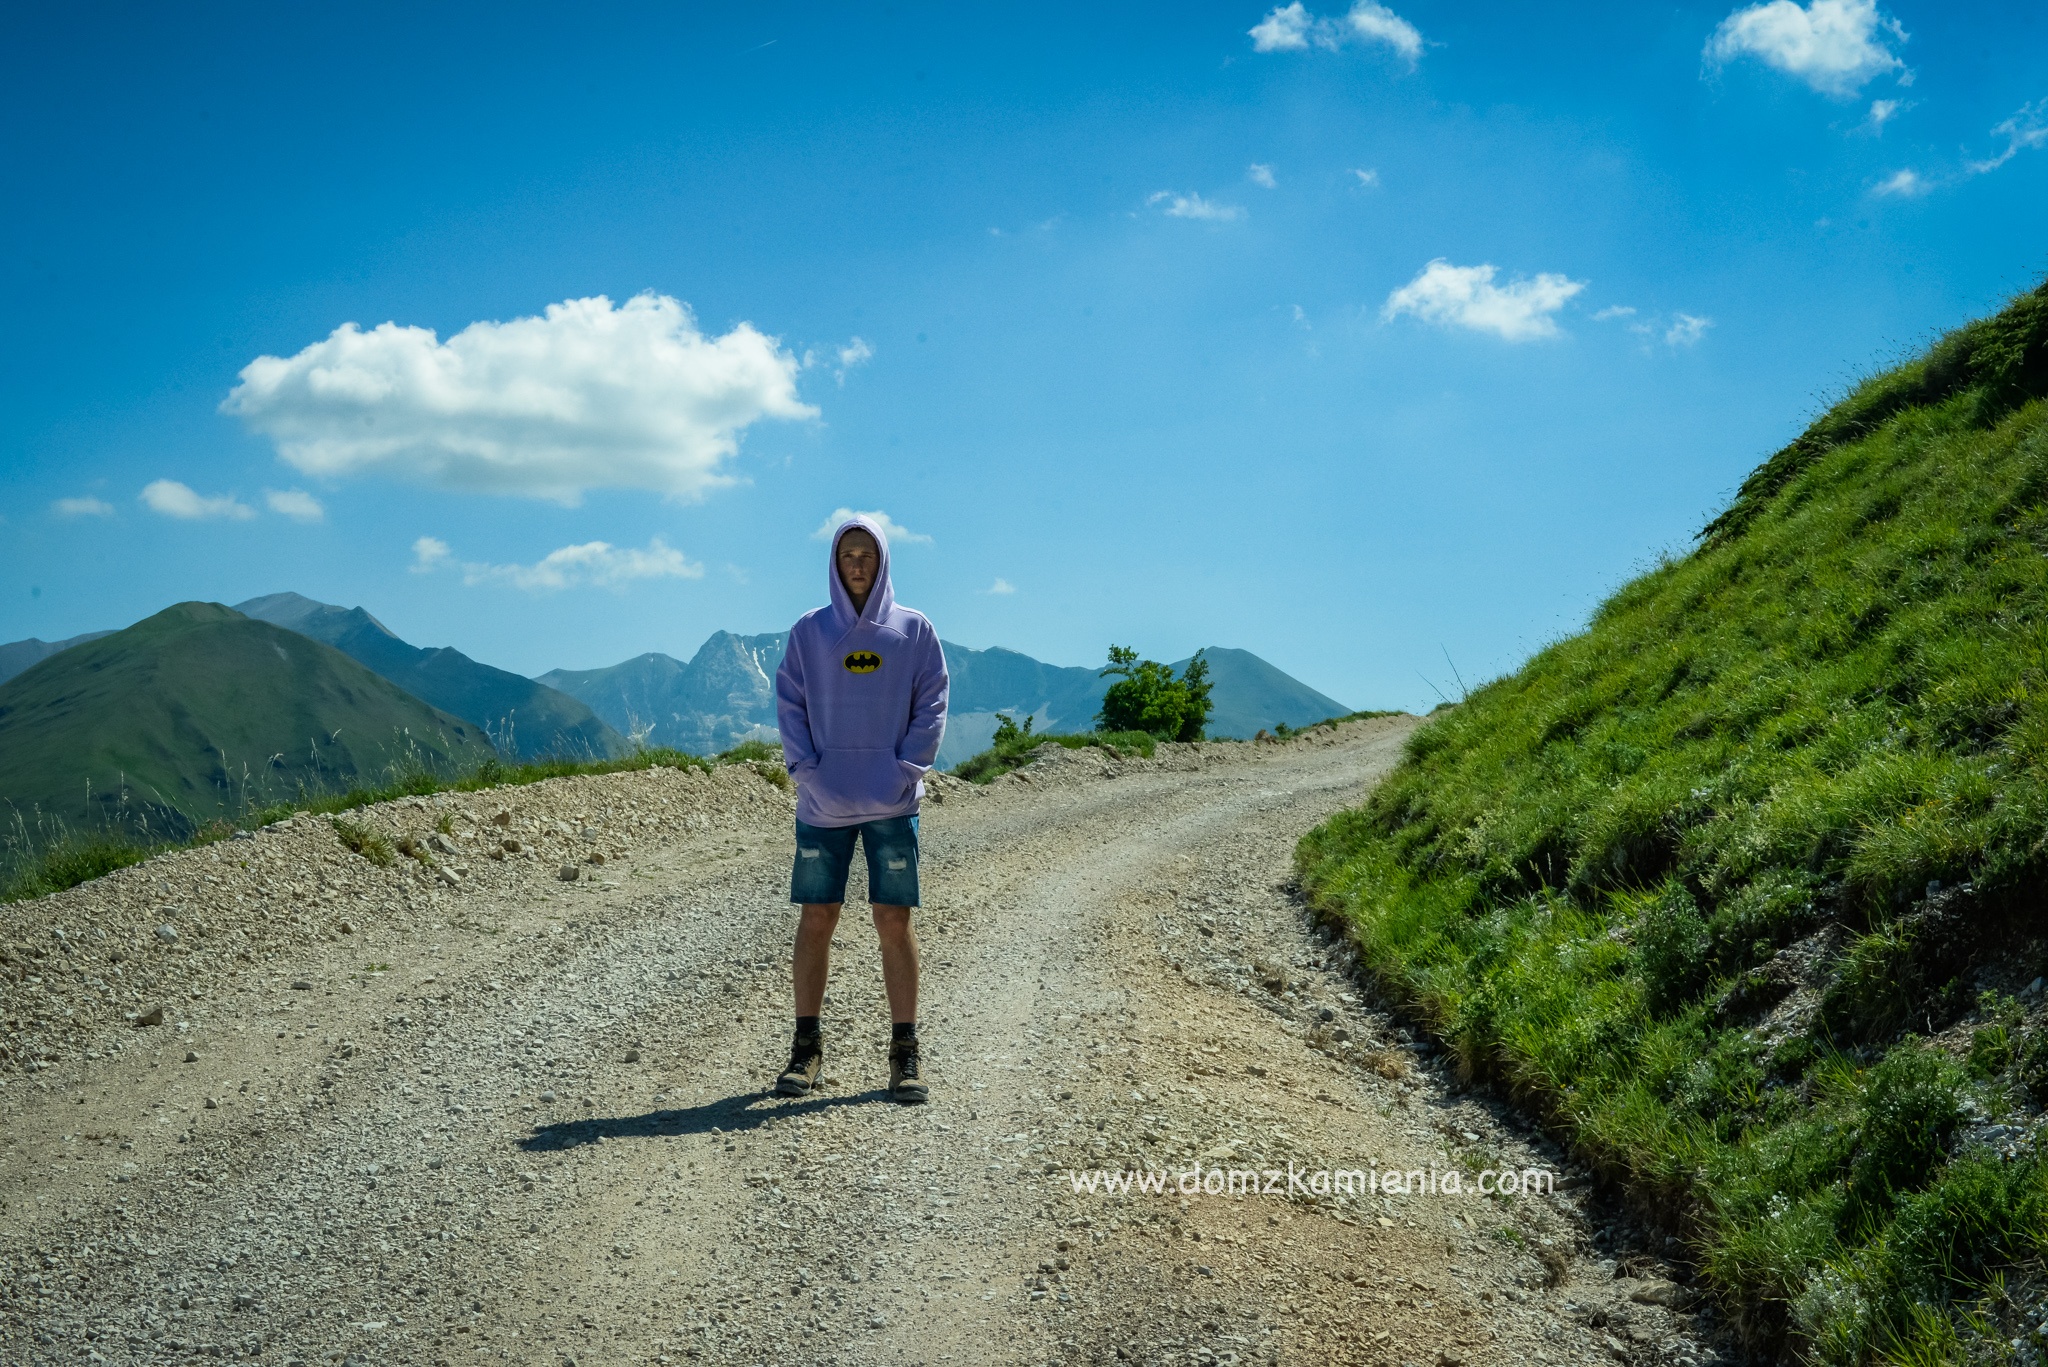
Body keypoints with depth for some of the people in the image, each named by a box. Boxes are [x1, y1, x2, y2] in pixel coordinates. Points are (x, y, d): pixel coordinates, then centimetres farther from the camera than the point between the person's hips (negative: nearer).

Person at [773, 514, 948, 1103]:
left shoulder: (914, 630, 7)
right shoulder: (808, 631, 8)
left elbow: (931, 706, 3)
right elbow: (789, 705, 6)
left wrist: (907, 770, -8)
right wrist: (806, 768, -7)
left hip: (891, 804, -1)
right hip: (822, 803, 1)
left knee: (894, 921, 0)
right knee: (815, 920, 3)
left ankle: (905, 1050, 6)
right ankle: (806, 1044, 13)